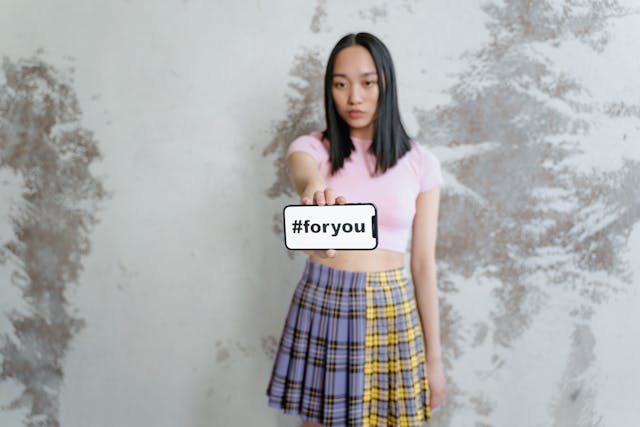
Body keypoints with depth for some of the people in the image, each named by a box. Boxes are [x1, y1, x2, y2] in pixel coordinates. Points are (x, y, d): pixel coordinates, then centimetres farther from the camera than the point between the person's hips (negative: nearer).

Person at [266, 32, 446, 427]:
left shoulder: (420, 162, 0)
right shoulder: (312, 148, -2)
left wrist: (435, 357, 2)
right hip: (322, 306, 0)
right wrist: (317, 190, -53)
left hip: (391, 311, 1)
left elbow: (424, 263, 1)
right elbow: (304, 177, -28)